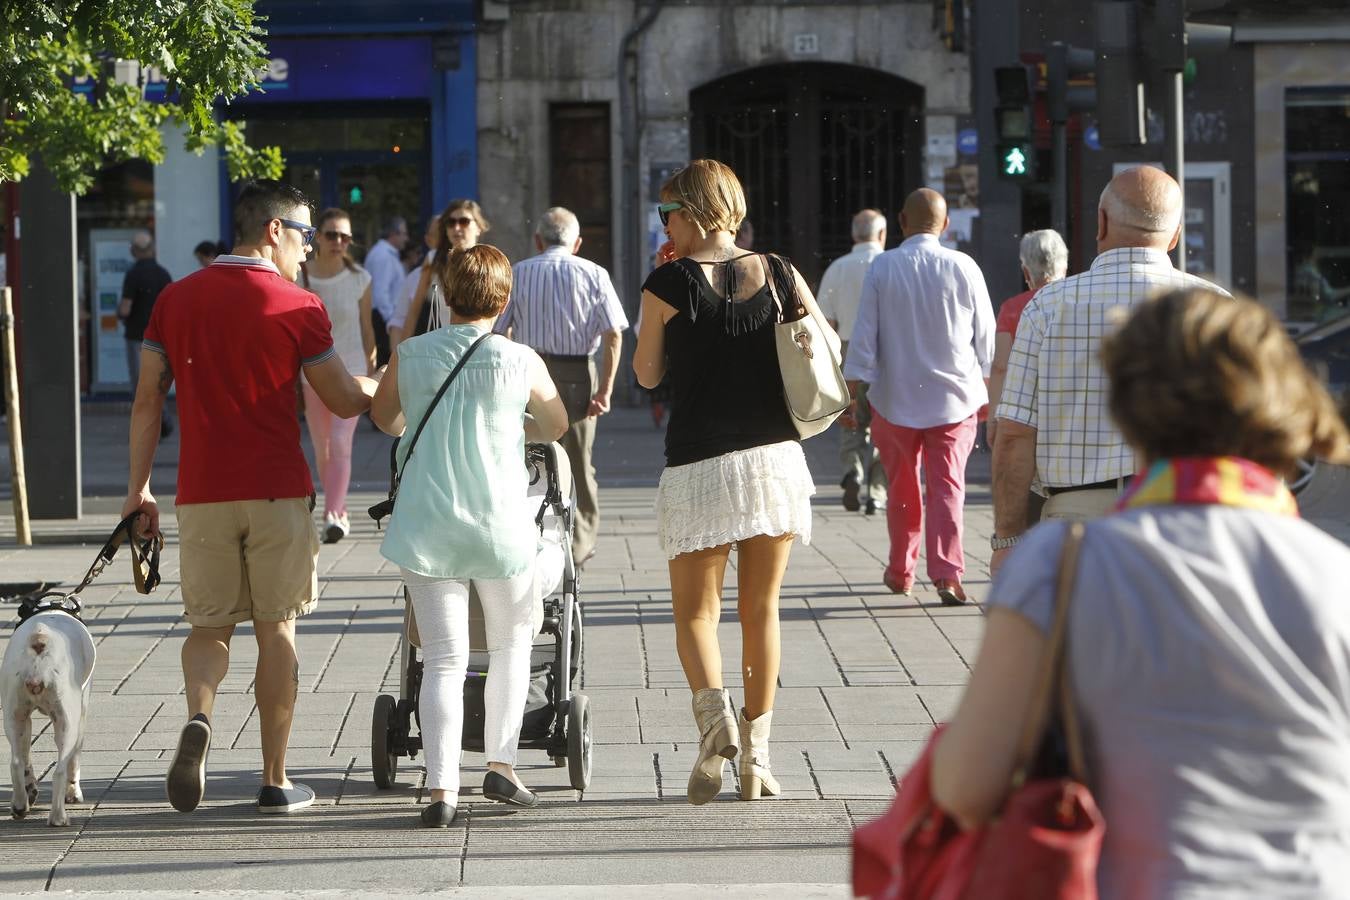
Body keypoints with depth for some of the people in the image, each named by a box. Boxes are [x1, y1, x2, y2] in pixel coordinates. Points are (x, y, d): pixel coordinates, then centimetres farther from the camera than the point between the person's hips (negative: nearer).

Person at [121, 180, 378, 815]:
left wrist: (138, 488, 11)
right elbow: (344, 400, -2)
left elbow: (147, 400, 6)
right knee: (276, 629, 7)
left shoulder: (176, 299, 6)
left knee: (210, 626, 13)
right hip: (277, 492, -3)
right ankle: (275, 780, 9)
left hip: (202, 495, 3)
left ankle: (198, 718, -17)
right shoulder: (296, 308, -6)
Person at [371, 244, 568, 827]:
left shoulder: (409, 356, 1)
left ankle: (441, 788, -7)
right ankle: (500, 764, 16)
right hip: (500, 527, -1)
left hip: (425, 529, 1)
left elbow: (383, 416, 21)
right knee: (510, 643, 21)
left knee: (442, 659, 2)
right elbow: (556, 426, 14)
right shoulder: (520, 361, -3)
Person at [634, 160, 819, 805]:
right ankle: (756, 754, 12)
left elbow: (646, 374, 5)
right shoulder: (778, 275, 2)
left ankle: (713, 710, -19)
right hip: (776, 458, 3)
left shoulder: (669, 283, -7)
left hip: (699, 467, -3)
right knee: (761, 609, 13)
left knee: (695, 610, 8)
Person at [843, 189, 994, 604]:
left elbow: (864, 337, -4)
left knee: (902, 488, 14)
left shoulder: (882, 268, -4)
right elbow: (985, 337, 5)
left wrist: (851, 395, 1)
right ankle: (947, 572, -15)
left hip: (896, 398, 0)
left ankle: (901, 572, 26)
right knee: (947, 487, -1)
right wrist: (986, 391, 19)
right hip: (955, 397, 0)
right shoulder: (963, 267, -2)